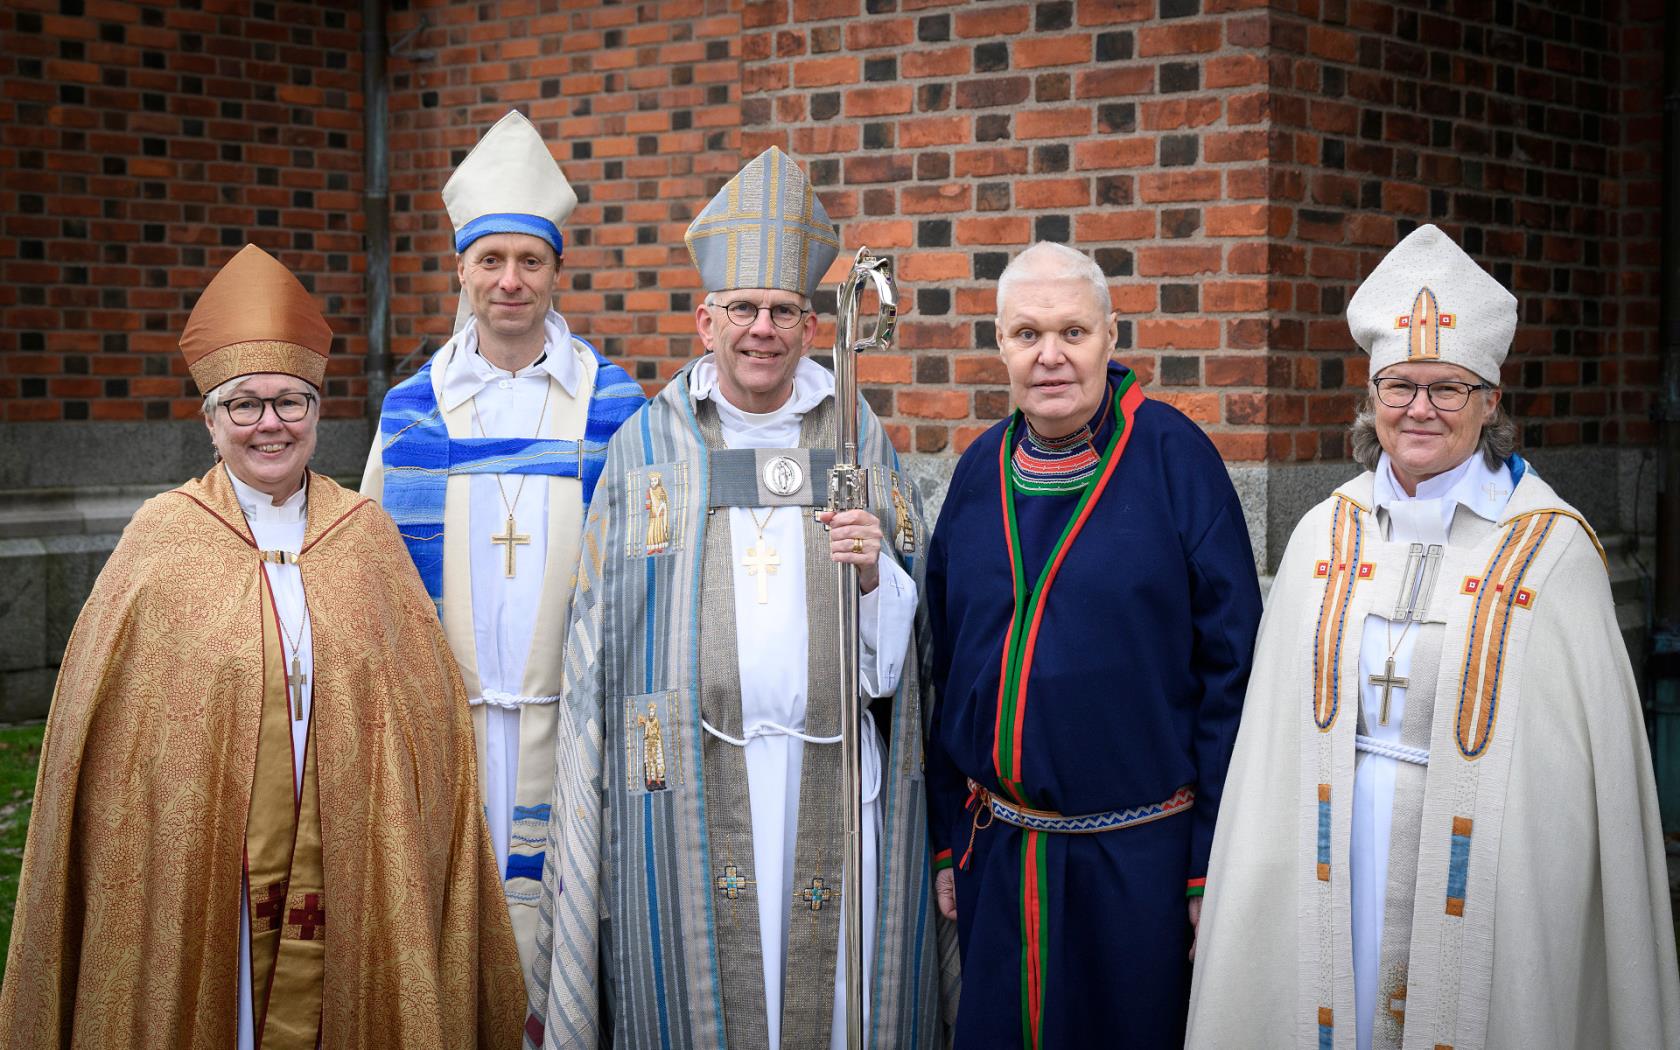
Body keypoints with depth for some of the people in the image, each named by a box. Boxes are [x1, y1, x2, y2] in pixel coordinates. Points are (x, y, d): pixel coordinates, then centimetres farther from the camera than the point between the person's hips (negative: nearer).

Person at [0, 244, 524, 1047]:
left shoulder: (365, 535, 5)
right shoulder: (162, 536, -1)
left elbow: (424, 704, 7)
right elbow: (105, 723, 1)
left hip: (335, 879, 2)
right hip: (191, 870, -1)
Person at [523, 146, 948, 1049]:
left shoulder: (858, 439, 9)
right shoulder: (647, 443, 7)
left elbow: (911, 632, 10)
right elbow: (602, 630, 7)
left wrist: (874, 574, -10)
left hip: (833, 775, 1)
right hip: (691, 782, -1)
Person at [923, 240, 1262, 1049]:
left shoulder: (1173, 457, -9)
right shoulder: (981, 471, 4)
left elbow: (1230, 667, -9)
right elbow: (945, 668, 10)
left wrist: (1214, 862, -10)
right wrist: (945, 841, 10)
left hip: (1140, 857, -4)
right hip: (1000, 855, 4)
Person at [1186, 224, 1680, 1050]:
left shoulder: (1552, 549, -8)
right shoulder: (1326, 534, 4)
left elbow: (1600, 759, -7)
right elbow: (1276, 727, 9)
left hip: (1484, 868, -3)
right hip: (1334, 866, 3)